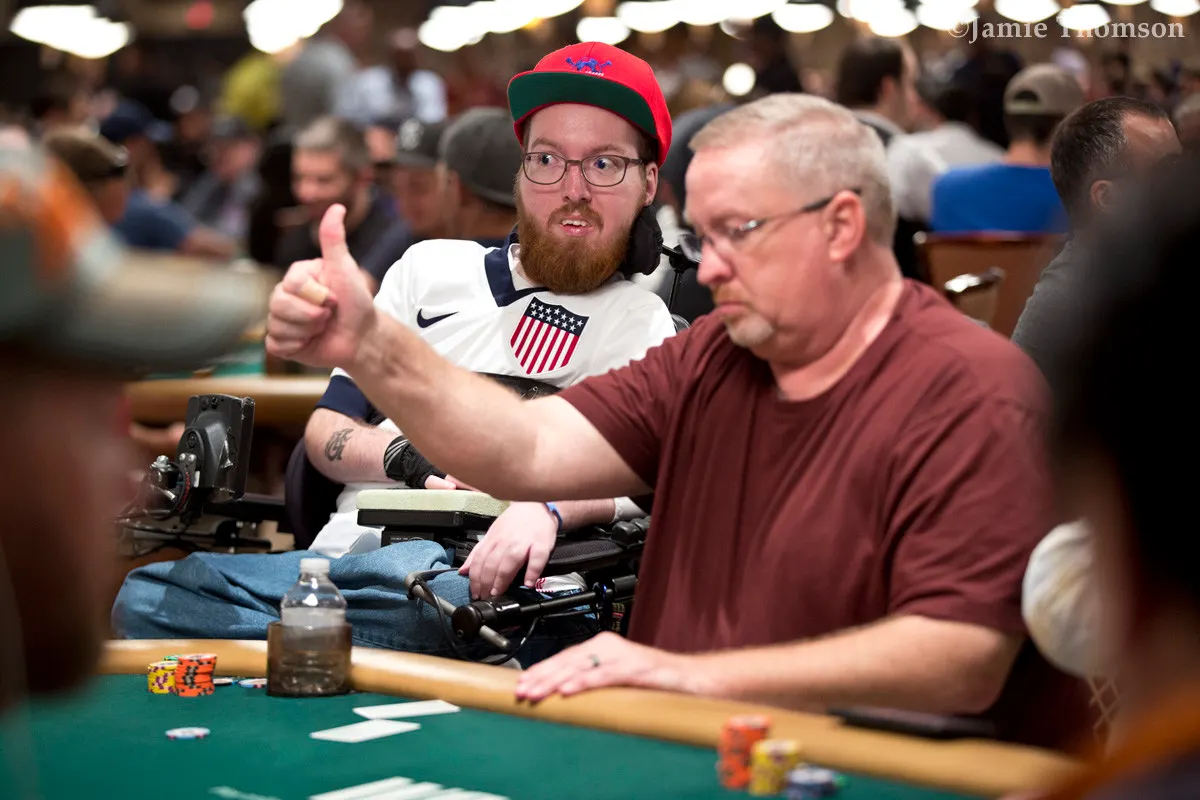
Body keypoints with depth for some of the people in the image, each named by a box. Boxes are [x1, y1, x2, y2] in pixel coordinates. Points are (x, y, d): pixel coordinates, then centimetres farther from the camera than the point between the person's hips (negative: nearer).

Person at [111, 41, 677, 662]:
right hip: (351, 550, 4)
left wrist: (549, 506, -28)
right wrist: (408, 456, -4)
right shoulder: (433, 267, 22)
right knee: (143, 597, -22)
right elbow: (324, 431, 19)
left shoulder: (649, 330, 11)